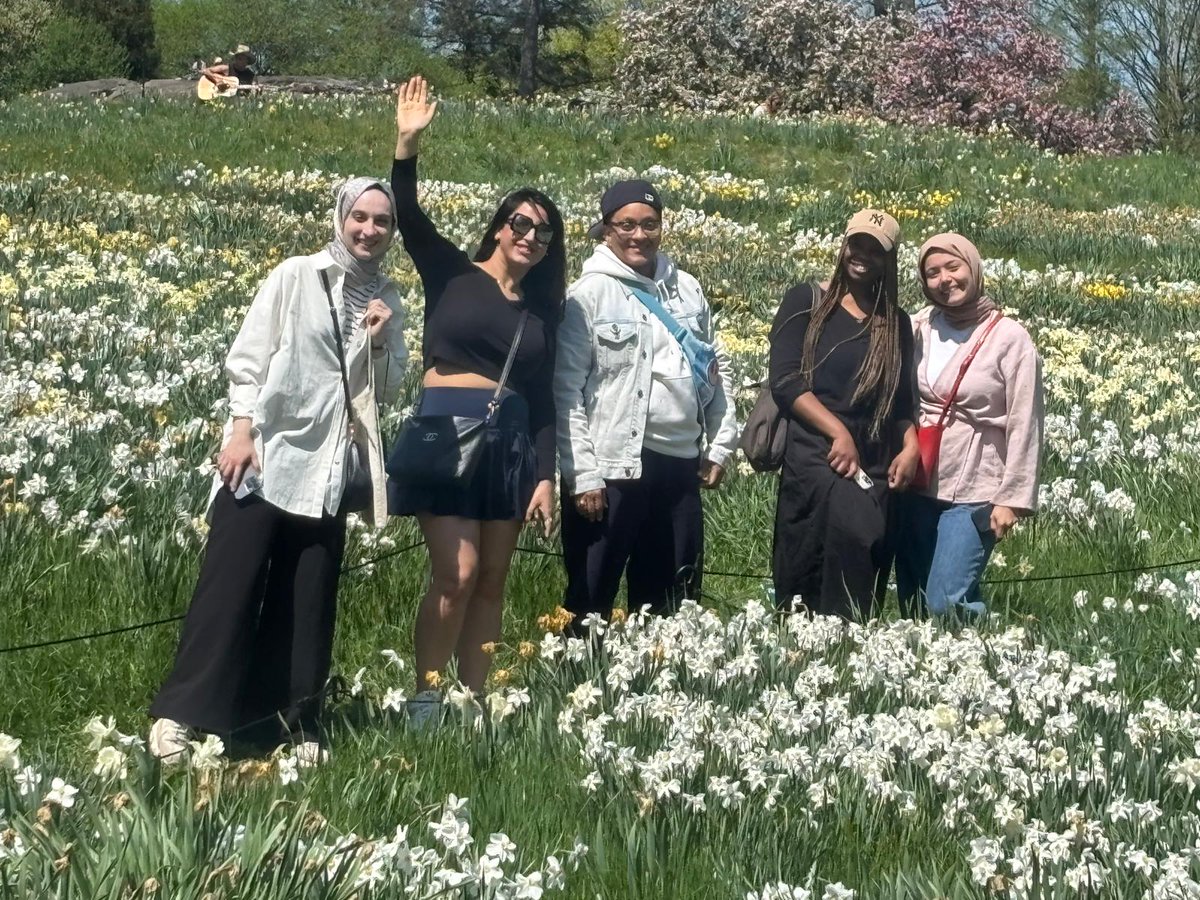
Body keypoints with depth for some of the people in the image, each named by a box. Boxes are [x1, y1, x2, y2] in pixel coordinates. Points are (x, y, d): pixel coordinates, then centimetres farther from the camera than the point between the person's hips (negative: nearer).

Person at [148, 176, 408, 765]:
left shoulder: (386, 301, 10)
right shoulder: (295, 277, -2)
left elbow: (385, 391, 11)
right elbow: (247, 361, -4)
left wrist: (380, 340, -6)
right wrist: (240, 431, -14)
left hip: (327, 471, 4)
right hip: (265, 455, -4)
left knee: (308, 600, 6)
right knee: (229, 584, -6)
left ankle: (294, 721, 15)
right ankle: (179, 713, 0)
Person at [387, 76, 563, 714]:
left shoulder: (543, 308, 13)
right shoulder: (452, 274, 4)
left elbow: (543, 399, 12)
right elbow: (408, 219, -10)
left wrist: (546, 476, 4)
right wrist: (407, 145, -23)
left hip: (511, 440, 4)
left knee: (492, 581, 5)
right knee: (455, 573, -13)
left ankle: (473, 703, 12)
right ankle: (424, 701, 0)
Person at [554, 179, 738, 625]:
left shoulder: (686, 288, 12)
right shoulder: (589, 295, -5)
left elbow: (717, 368, 19)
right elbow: (566, 391, -9)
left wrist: (720, 445, 11)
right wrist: (582, 476, -14)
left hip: (680, 464, 6)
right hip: (613, 467, -5)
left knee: (672, 603, 13)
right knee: (591, 599, 0)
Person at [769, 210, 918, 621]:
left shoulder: (896, 323, 16)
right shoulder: (806, 302, 4)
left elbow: (903, 400, 18)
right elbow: (785, 381, -5)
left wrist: (911, 447, -2)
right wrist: (839, 433, -15)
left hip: (874, 471, 4)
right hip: (815, 456, -4)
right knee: (852, 533, -27)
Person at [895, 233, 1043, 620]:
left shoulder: (1010, 339, -7)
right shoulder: (919, 328, 4)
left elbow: (1023, 427, -8)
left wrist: (1012, 499, -11)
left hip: (972, 493, -5)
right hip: (916, 486, 5)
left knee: (944, 605, -10)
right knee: (911, 603, 9)